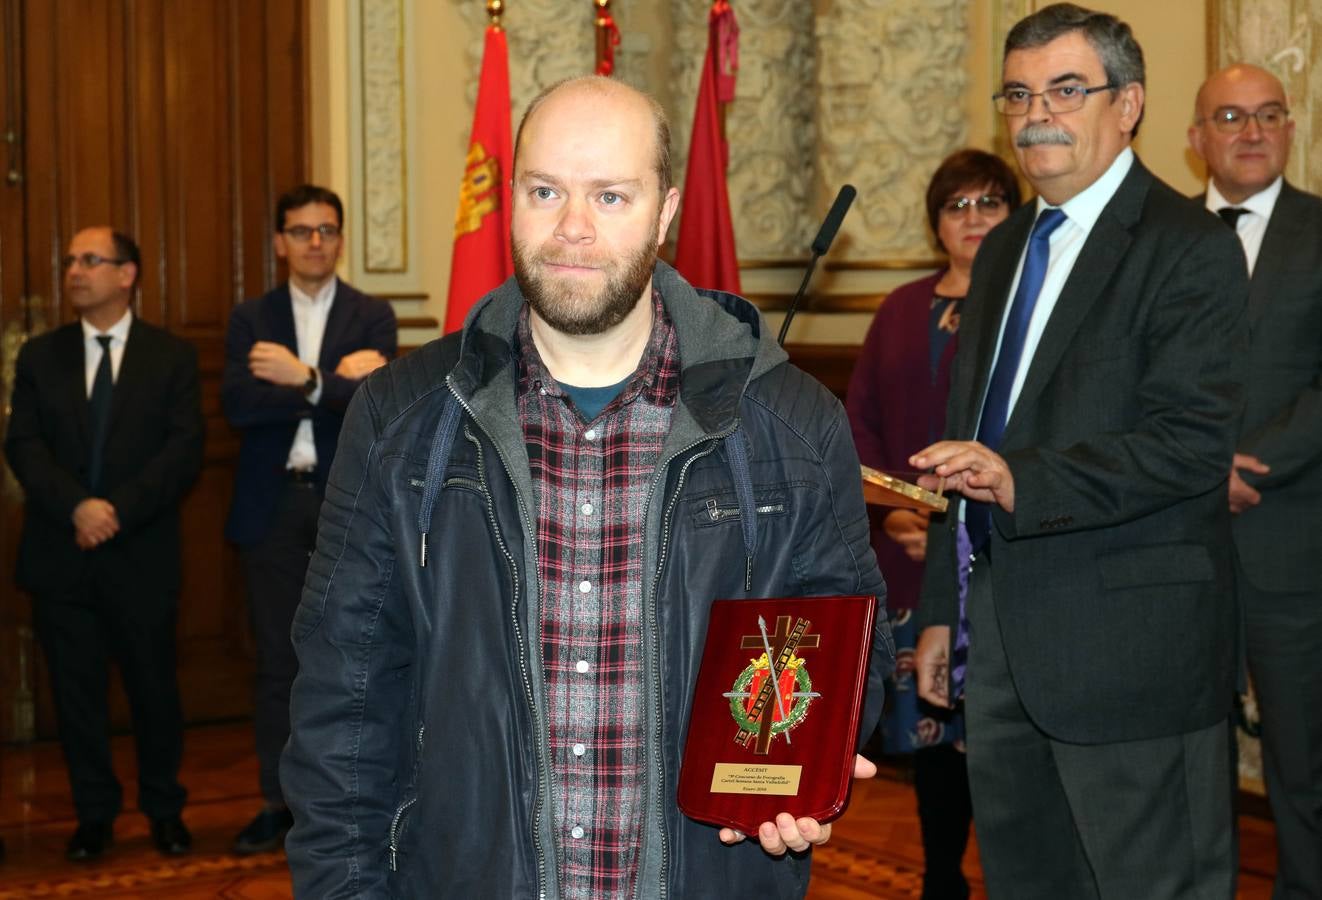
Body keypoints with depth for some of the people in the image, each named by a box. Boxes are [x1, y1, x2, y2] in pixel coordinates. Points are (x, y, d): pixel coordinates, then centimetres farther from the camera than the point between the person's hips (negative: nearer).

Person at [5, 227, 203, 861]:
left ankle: (164, 809, 22)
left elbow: (184, 450, -6)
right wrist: (77, 507, -16)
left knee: (154, 687, 6)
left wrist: (118, 510, -16)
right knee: (76, 690, 7)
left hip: (142, 554, -2)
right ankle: (95, 813, 20)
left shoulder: (171, 356, 3)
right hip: (60, 555, 2)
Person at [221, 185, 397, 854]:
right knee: (277, 659, 6)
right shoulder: (250, 319, 7)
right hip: (273, 505, 1)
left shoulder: (372, 316, 5)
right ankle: (278, 803, 14)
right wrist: (333, 382, -14)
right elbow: (237, 405, -9)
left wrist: (302, 379, -16)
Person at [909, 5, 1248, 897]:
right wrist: (945, 609, 18)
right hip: (1001, 639, 8)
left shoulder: (1189, 247, -9)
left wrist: (1023, 482, -29)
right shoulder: (1003, 250, 16)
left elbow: (1194, 443, -19)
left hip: (1128, 647, -7)